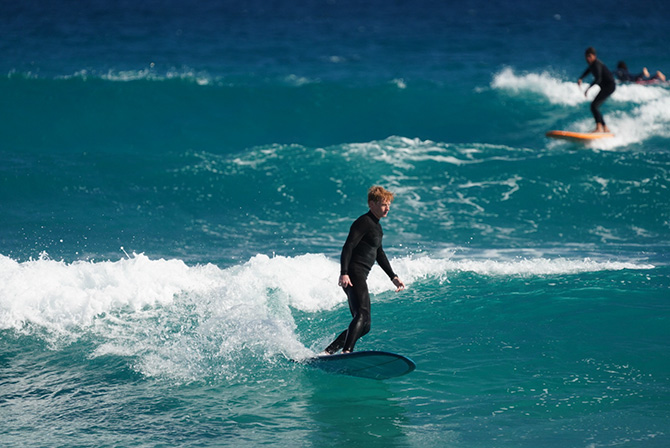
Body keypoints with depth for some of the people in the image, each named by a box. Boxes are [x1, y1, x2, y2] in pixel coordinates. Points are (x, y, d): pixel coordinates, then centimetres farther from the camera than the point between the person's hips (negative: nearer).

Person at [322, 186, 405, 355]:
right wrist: (344, 273, -29)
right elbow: (348, 247, -17)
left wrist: (393, 277, 30)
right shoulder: (364, 223, -7)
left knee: (364, 326, 10)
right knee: (362, 314, -30)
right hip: (353, 276, -10)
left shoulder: (376, 226, 23)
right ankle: (346, 351, -46)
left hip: (360, 278, 10)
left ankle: (328, 352, 12)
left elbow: (379, 254, 33)